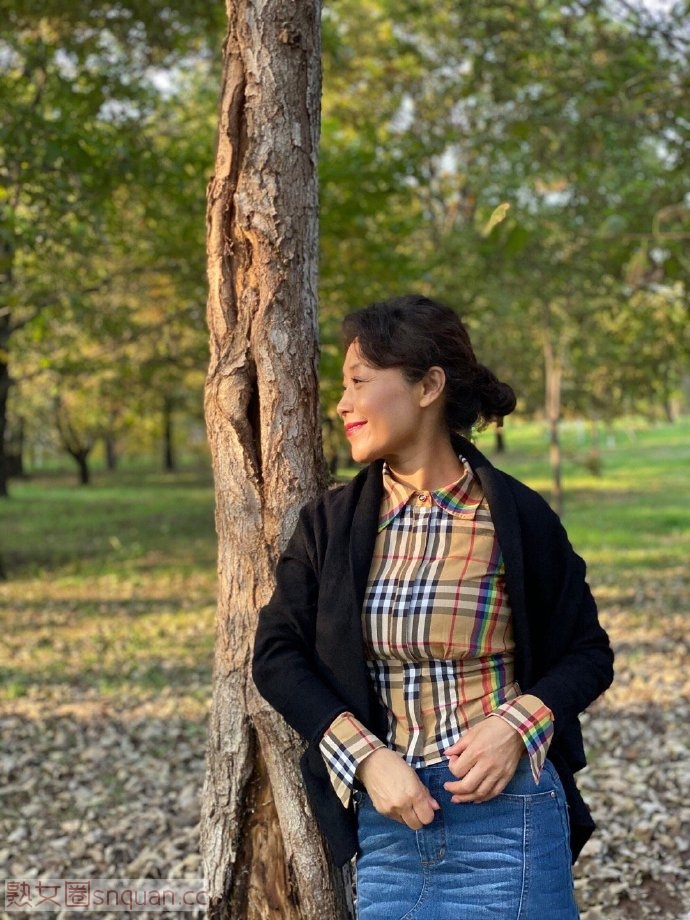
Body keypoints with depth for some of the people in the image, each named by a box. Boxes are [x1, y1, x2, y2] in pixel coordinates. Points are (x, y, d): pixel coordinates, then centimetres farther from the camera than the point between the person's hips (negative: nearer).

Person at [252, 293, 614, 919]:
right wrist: (366, 757, -12)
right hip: (384, 821, 3)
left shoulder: (519, 519, -6)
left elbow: (589, 653, 3)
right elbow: (277, 653, 1)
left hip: (504, 816, -3)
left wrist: (517, 723, -16)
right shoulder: (331, 522, 2)